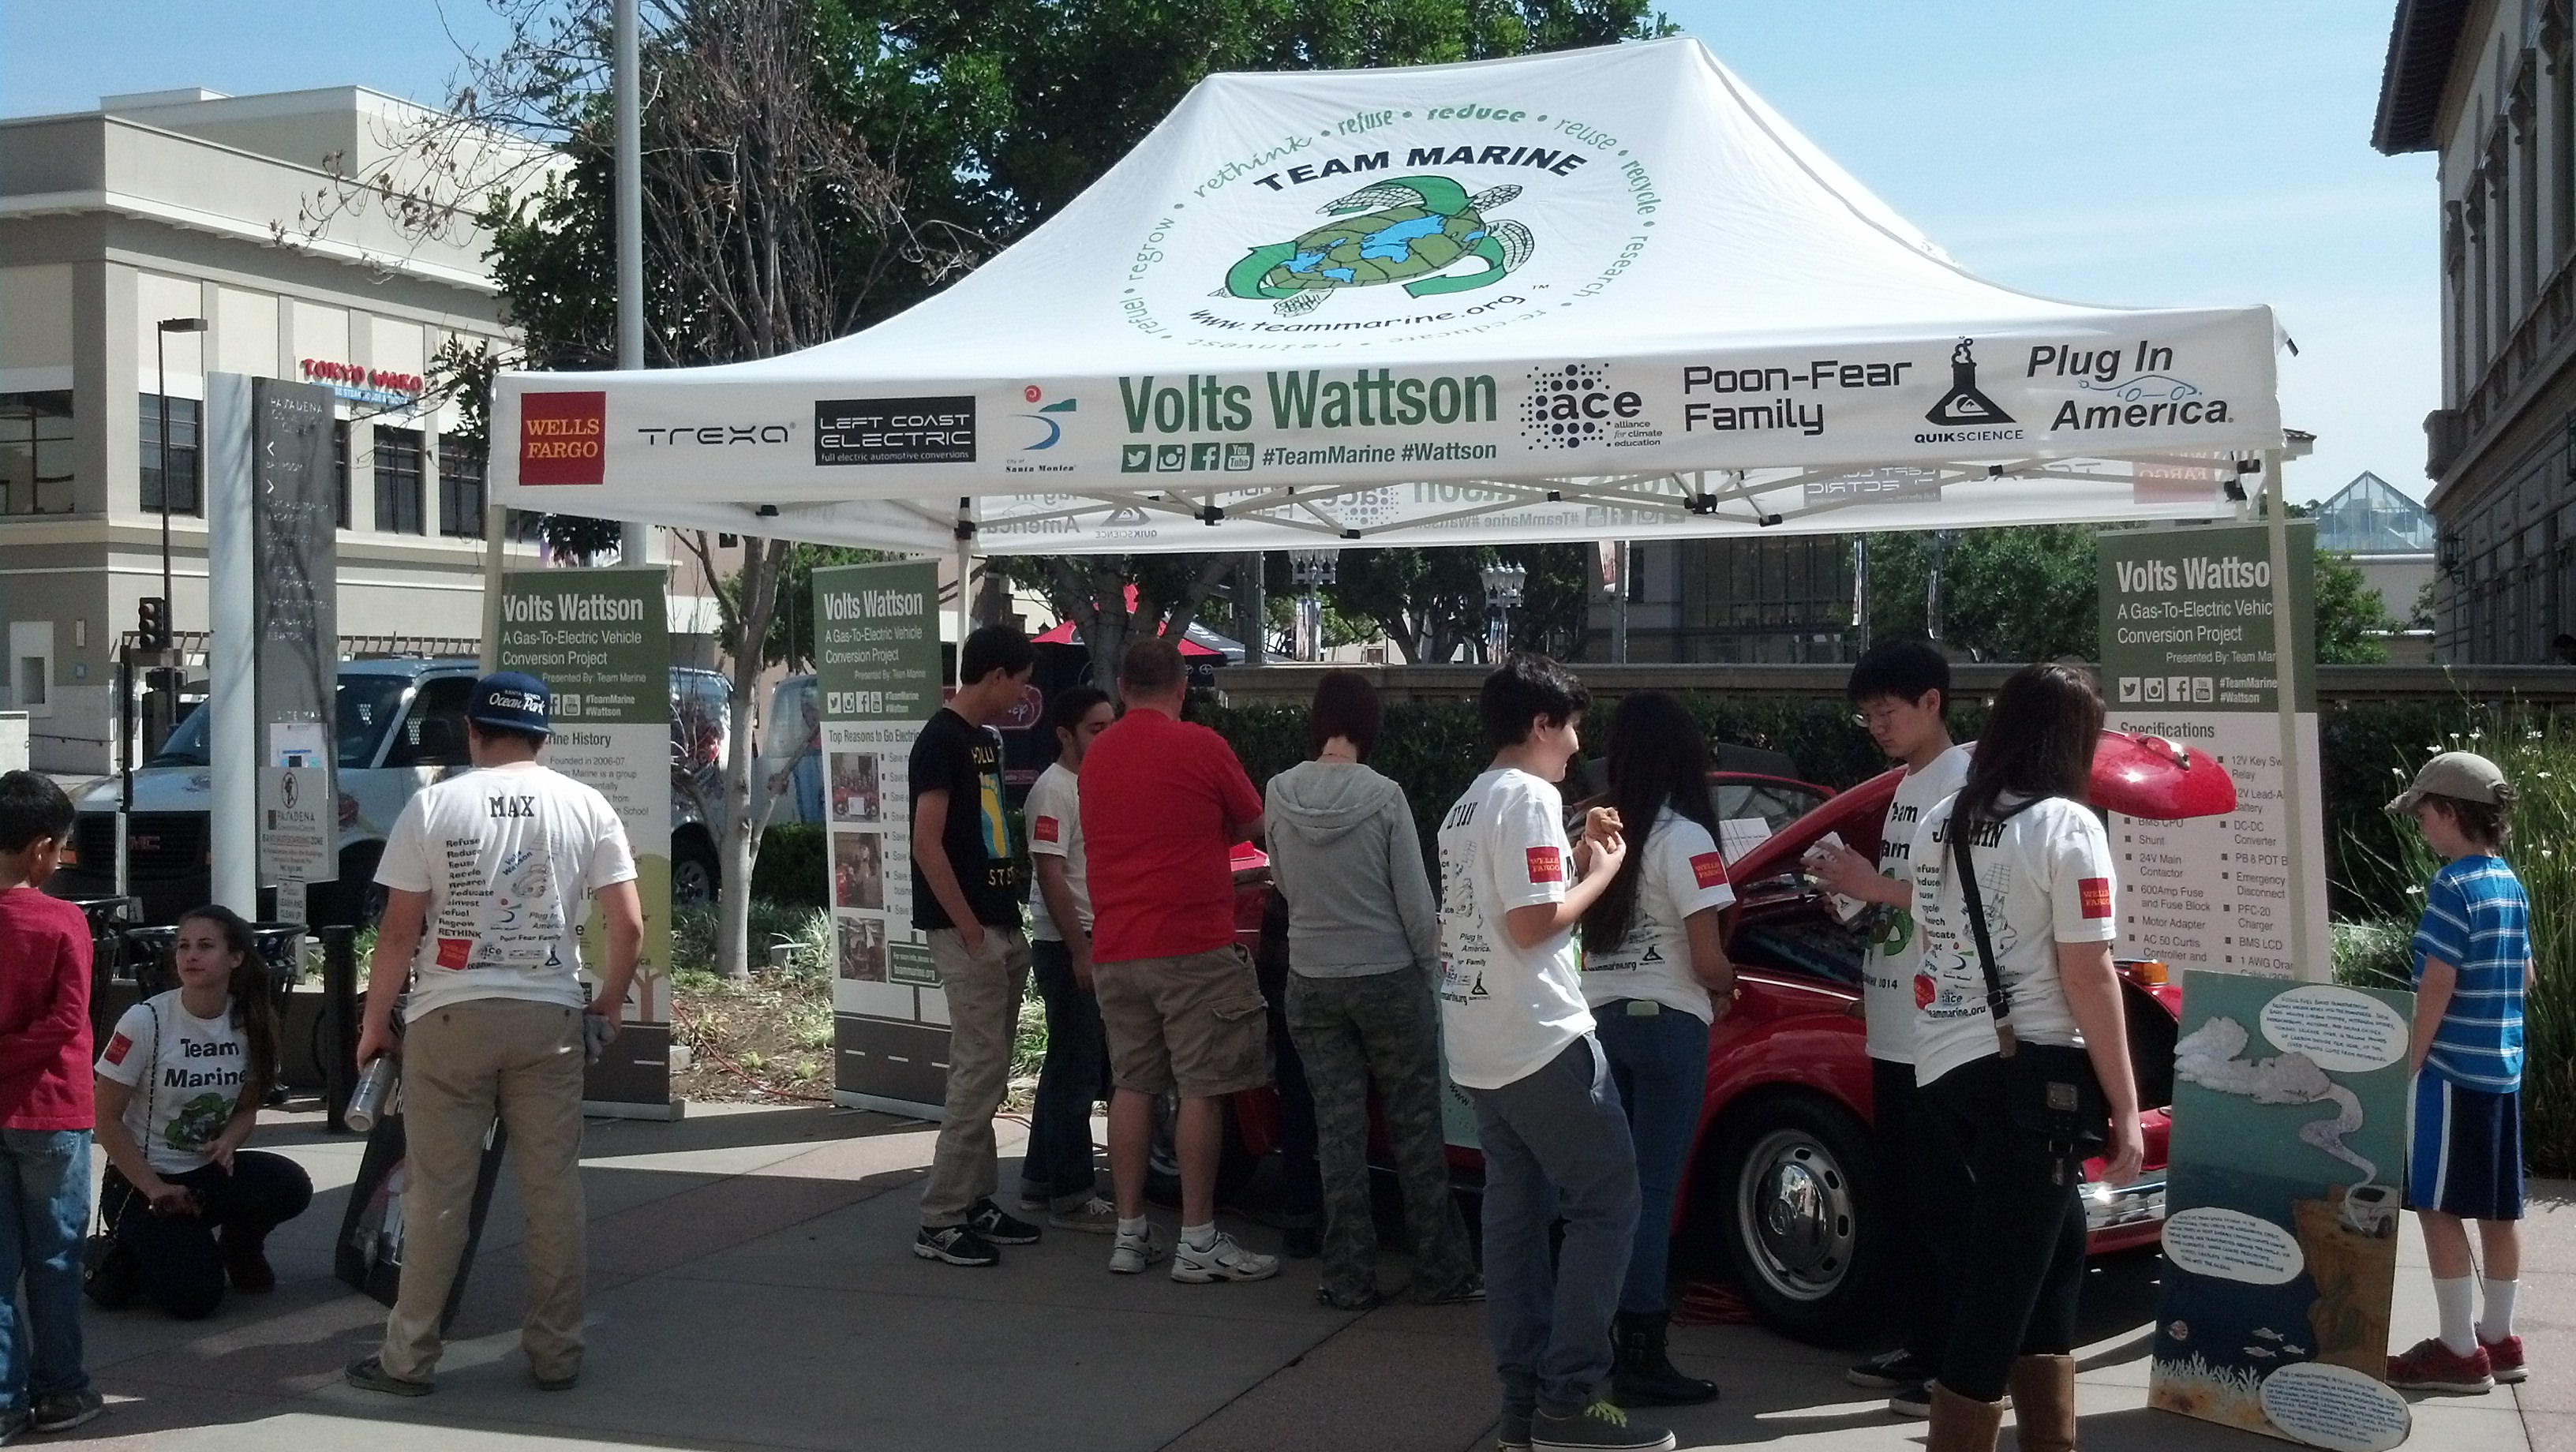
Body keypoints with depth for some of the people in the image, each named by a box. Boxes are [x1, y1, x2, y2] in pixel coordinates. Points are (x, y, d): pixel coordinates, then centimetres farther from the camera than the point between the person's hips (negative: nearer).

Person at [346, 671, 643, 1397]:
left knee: (437, 1194, 5)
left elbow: (398, 931, -4)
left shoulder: (434, 806, -3)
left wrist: (375, 1023, 6)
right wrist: (609, 1003, 13)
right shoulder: (586, 807, 2)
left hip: (450, 1014, -1)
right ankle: (557, 1353, 14)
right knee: (554, 1189, 8)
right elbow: (628, 924, -1)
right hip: (550, 1015, 2)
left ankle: (409, 1358, 13)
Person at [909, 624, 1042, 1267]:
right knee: (979, 1074, -10)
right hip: (967, 932, -9)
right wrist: (969, 928, -18)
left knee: (984, 1074, 13)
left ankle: (974, 1203, 20)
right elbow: (927, 842, -18)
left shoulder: (988, 739, 15)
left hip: (1001, 927, 9)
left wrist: (1007, 921, 15)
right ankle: (940, 1221, -5)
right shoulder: (941, 740, -13)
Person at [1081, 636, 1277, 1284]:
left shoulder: (1096, 756, 9)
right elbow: (1253, 827, 5)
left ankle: (1130, 1234, 14)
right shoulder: (1200, 747, -8)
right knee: (1201, 1090, -2)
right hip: (1193, 945, -6)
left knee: (1132, 1086, 11)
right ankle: (1198, 1242, -1)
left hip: (1115, 950, 6)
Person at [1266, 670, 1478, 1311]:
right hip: (1389, 976, -3)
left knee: (1338, 1132, 8)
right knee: (1416, 1130, 7)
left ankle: (1348, 1279, 10)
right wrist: (1430, 968, 3)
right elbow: (1415, 899, -9)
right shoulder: (1383, 796, -14)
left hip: (1312, 982, 3)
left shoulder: (1280, 795, -5)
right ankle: (1440, 1271, 13)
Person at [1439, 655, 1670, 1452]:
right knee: (1608, 1204, -4)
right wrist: (1600, 873, -6)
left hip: (1478, 1048, 10)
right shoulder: (1530, 797, -13)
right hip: (1541, 1040, -9)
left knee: (1514, 1216, 9)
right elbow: (1531, 923, -20)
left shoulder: (1466, 808, 17)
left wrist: (1574, 857, 15)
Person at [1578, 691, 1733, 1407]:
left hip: (1602, 1017, 6)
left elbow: (1580, 926, 10)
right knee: (1653, 1188, -3)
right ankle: (1641, 1359, 0)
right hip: (1667, 1022, -6)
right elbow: (1708, 960, -13)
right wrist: (1724, 989, 7)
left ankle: (1613, 1330, 20)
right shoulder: (1683, 838, -11)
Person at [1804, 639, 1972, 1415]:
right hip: (1893, 1031, 10)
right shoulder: (1908, 783, 16)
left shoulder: (1964, 781, -12)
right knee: (1898, 1197, 15)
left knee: (1938, 1204, -5)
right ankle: (1917, 1348, 25)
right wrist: (1850, 882, 3)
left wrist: (1878, 886, -19)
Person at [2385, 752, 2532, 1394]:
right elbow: (2525, 977, 18)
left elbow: (2437, 985, -19)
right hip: (2503, 1065, 9)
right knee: (2498, 1208, 13)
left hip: (2452, 1069, -9)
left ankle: (2459, 1352, 0)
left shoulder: (2452, 887, -16)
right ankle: (2499, 1339, 21)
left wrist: (2408, 1064, -13)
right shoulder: (2511, 885, 10)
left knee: (2439, 1208, -3)